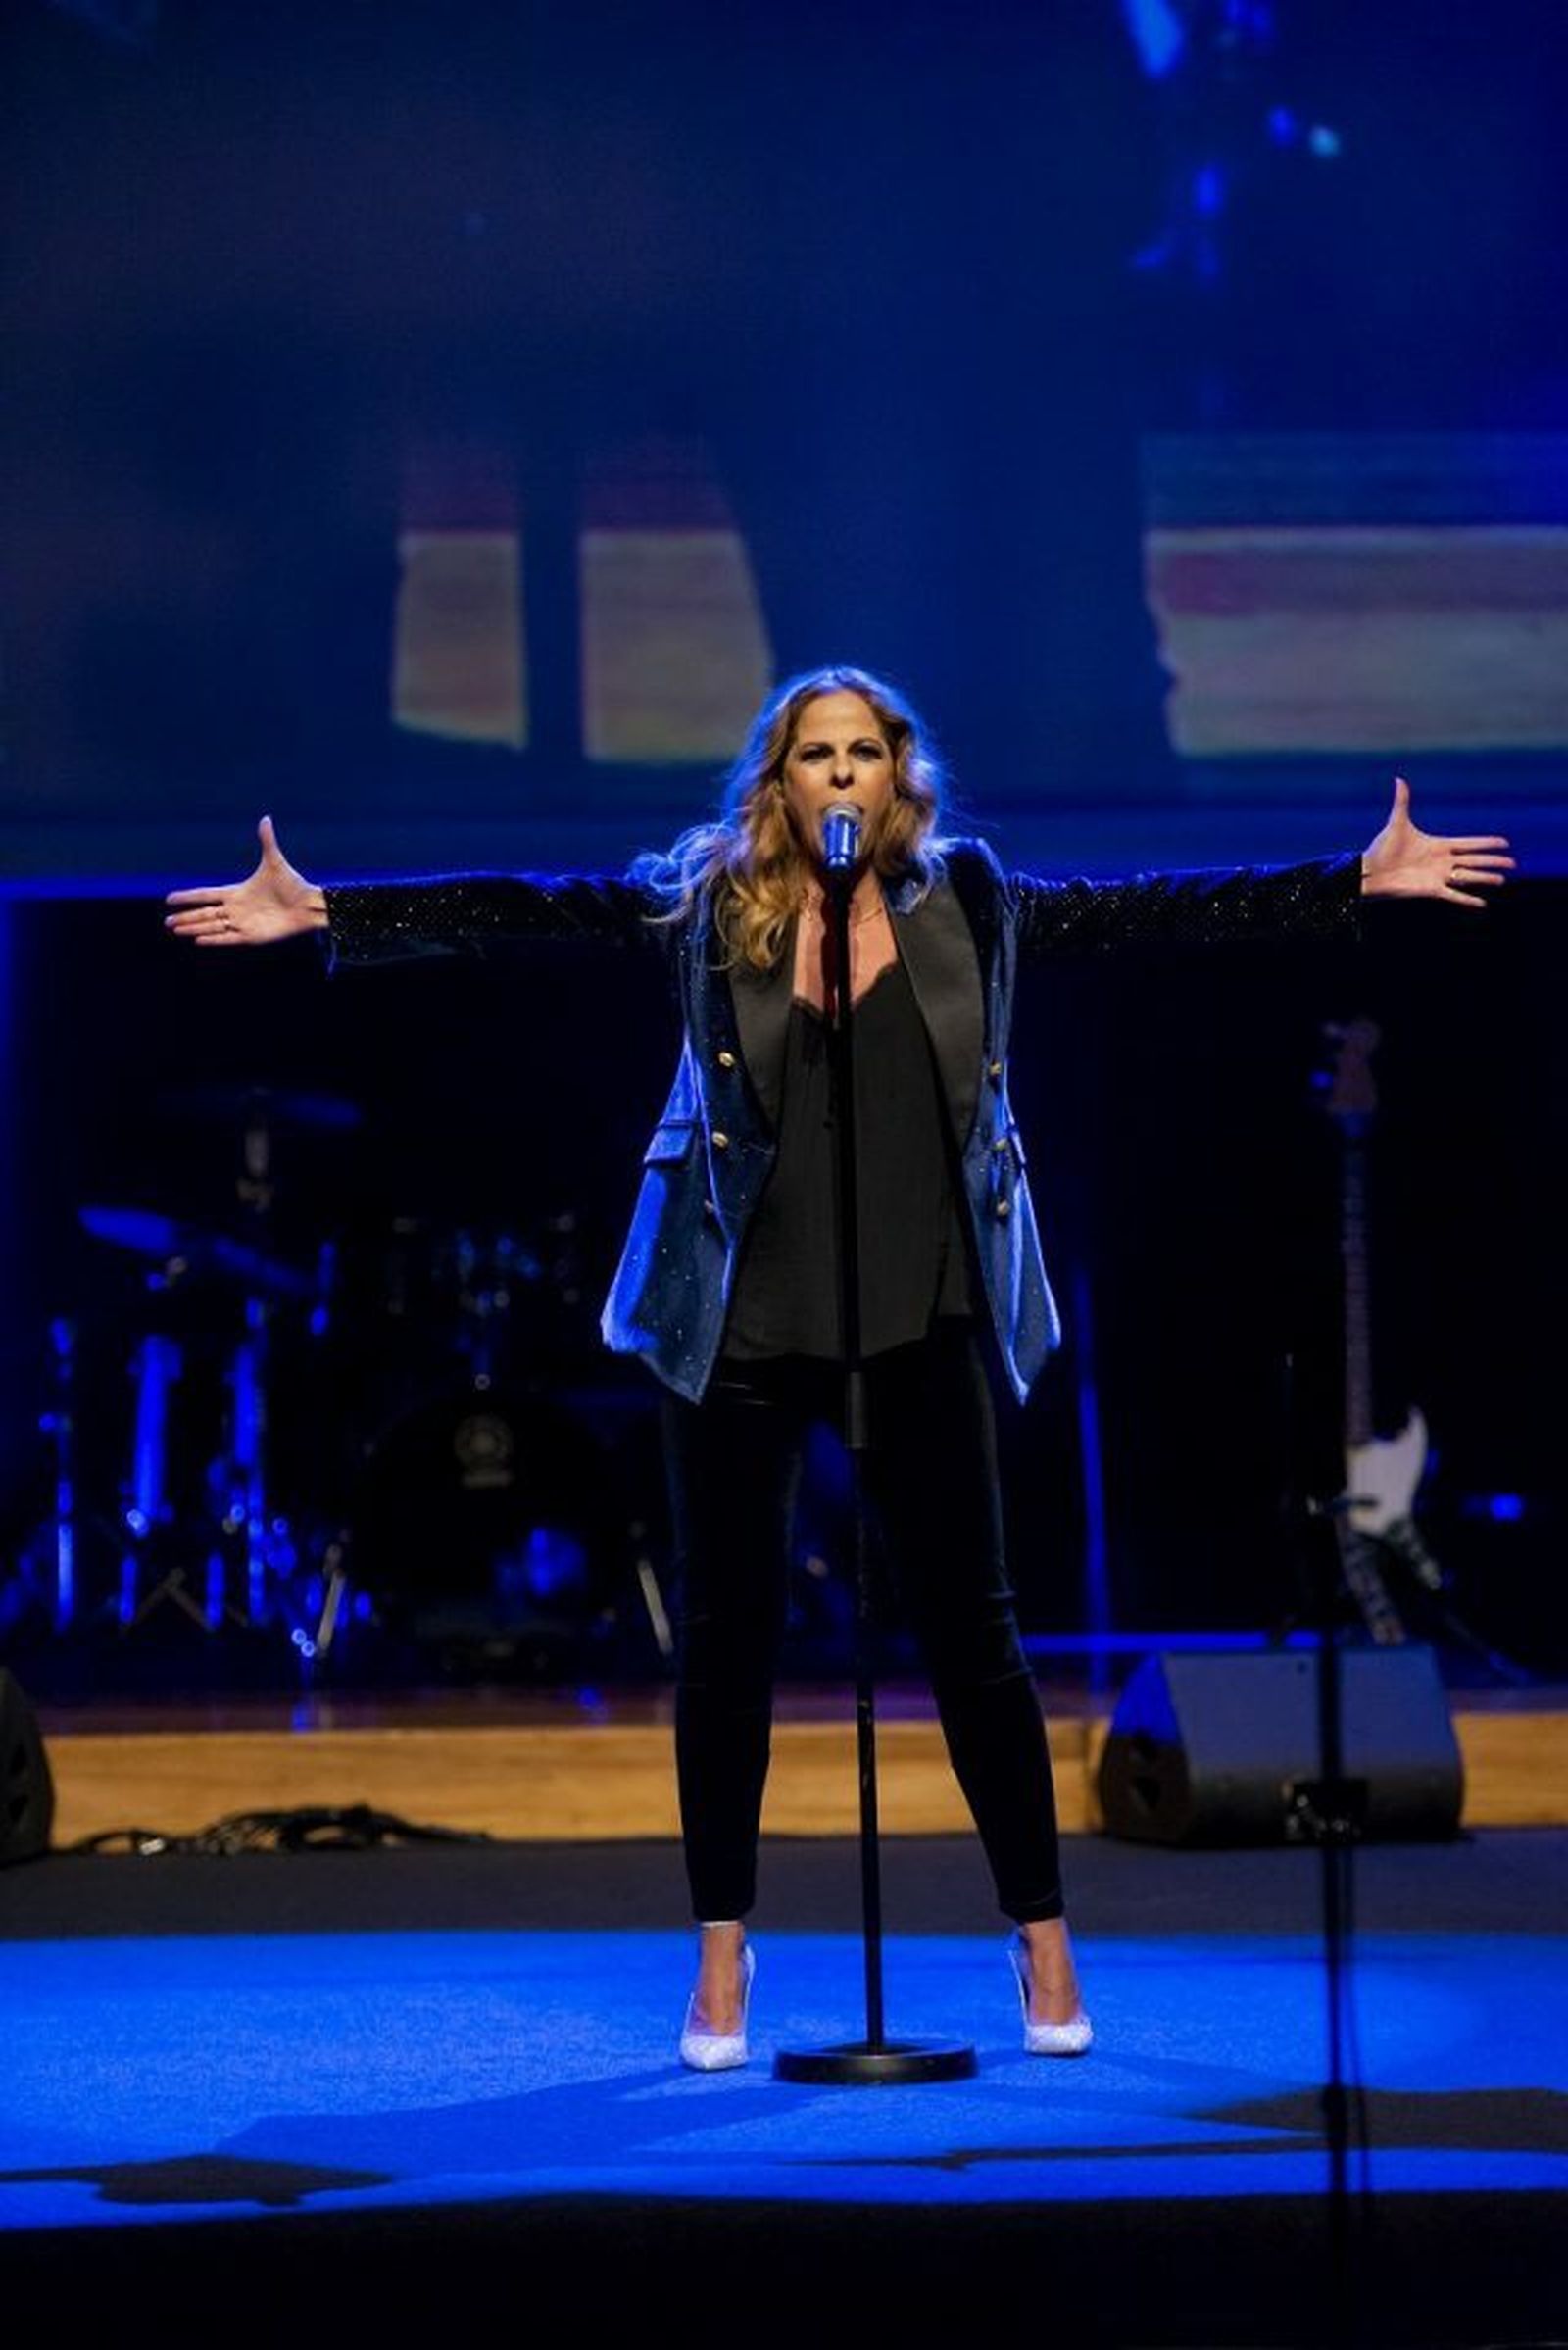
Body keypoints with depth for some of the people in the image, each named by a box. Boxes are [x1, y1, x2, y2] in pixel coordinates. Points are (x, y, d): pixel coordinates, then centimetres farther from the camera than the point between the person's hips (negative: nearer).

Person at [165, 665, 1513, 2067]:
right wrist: (326, 914, -12)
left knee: (970, 1625, 5)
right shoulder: (705, 902, -1)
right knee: (730, 1633, 6)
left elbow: (1156, 910, 2)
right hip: (743, 1325, -1)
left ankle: (1044, 1944, 16)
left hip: (924, 1323, 1)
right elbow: (519, 911, -5)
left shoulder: (968, 901, 2)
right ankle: (723, 1953, 17)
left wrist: (1363, 881, -1)